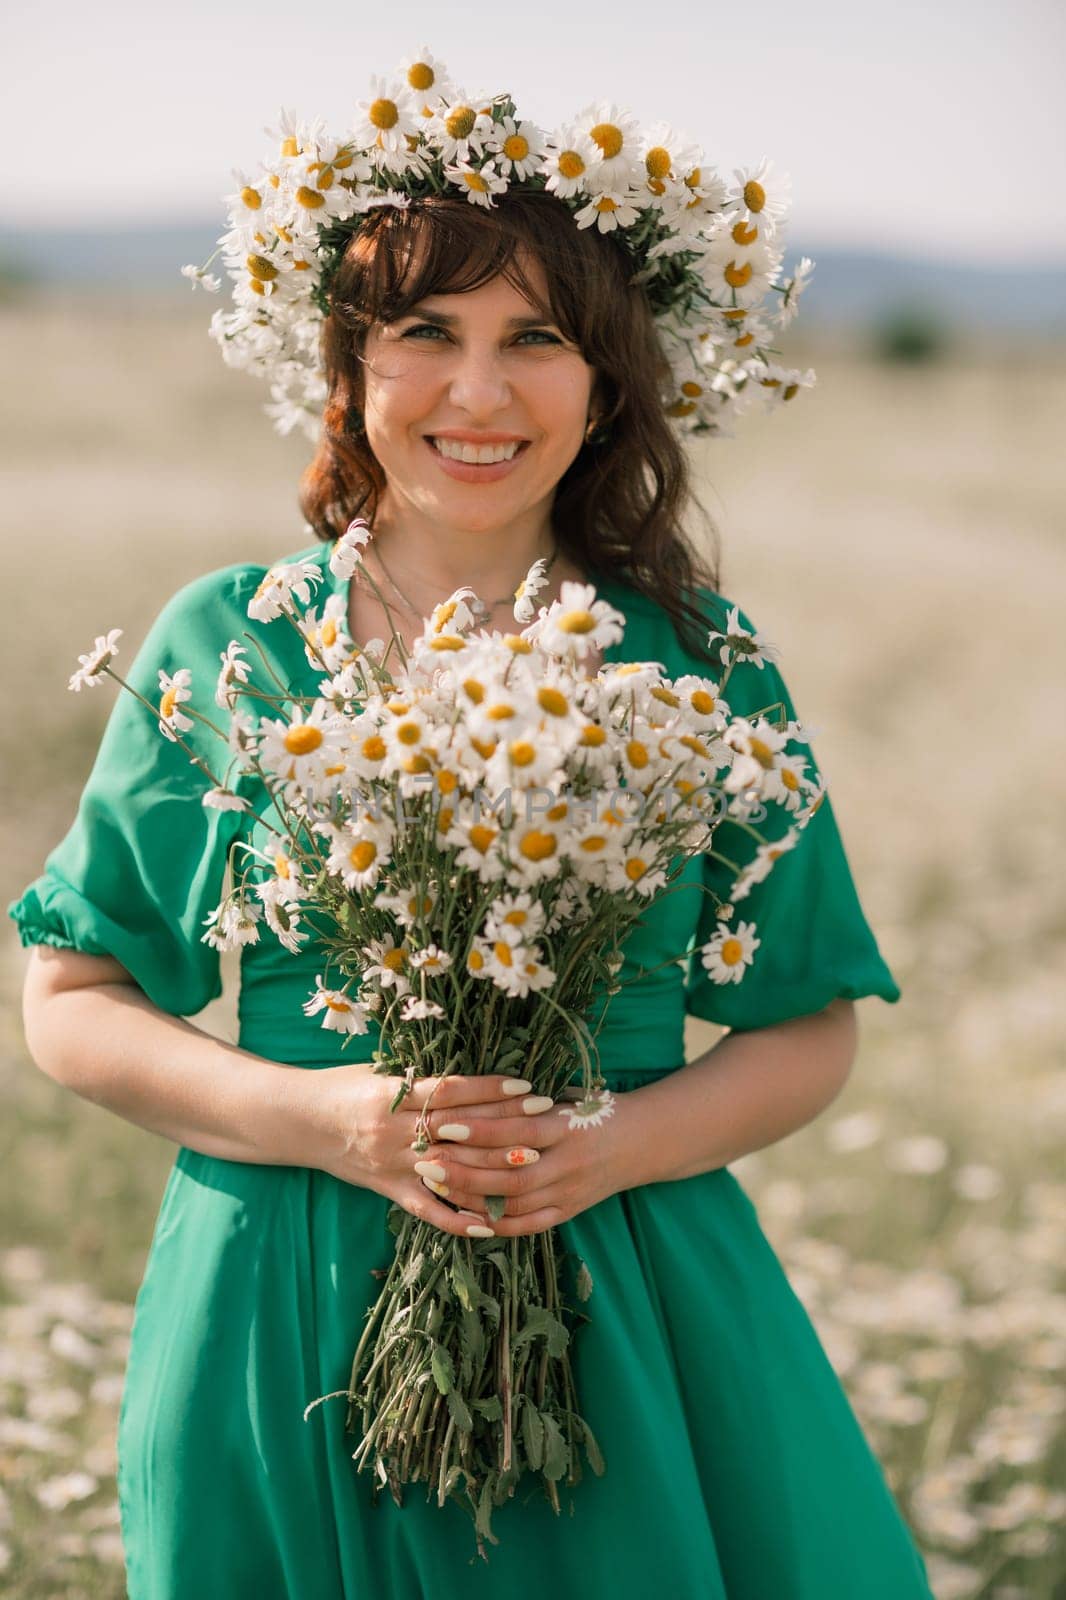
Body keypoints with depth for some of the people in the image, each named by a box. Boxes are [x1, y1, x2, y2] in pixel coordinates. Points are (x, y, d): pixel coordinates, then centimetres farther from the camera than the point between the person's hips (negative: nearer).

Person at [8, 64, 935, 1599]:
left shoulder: (699, 663, 0)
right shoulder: (223, 642, -1)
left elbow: (808, 1027, 5)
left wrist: (625, 1142, -14)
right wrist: (321, 1118, -14)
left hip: (629, 1316, 1)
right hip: (285, 1325, 0)